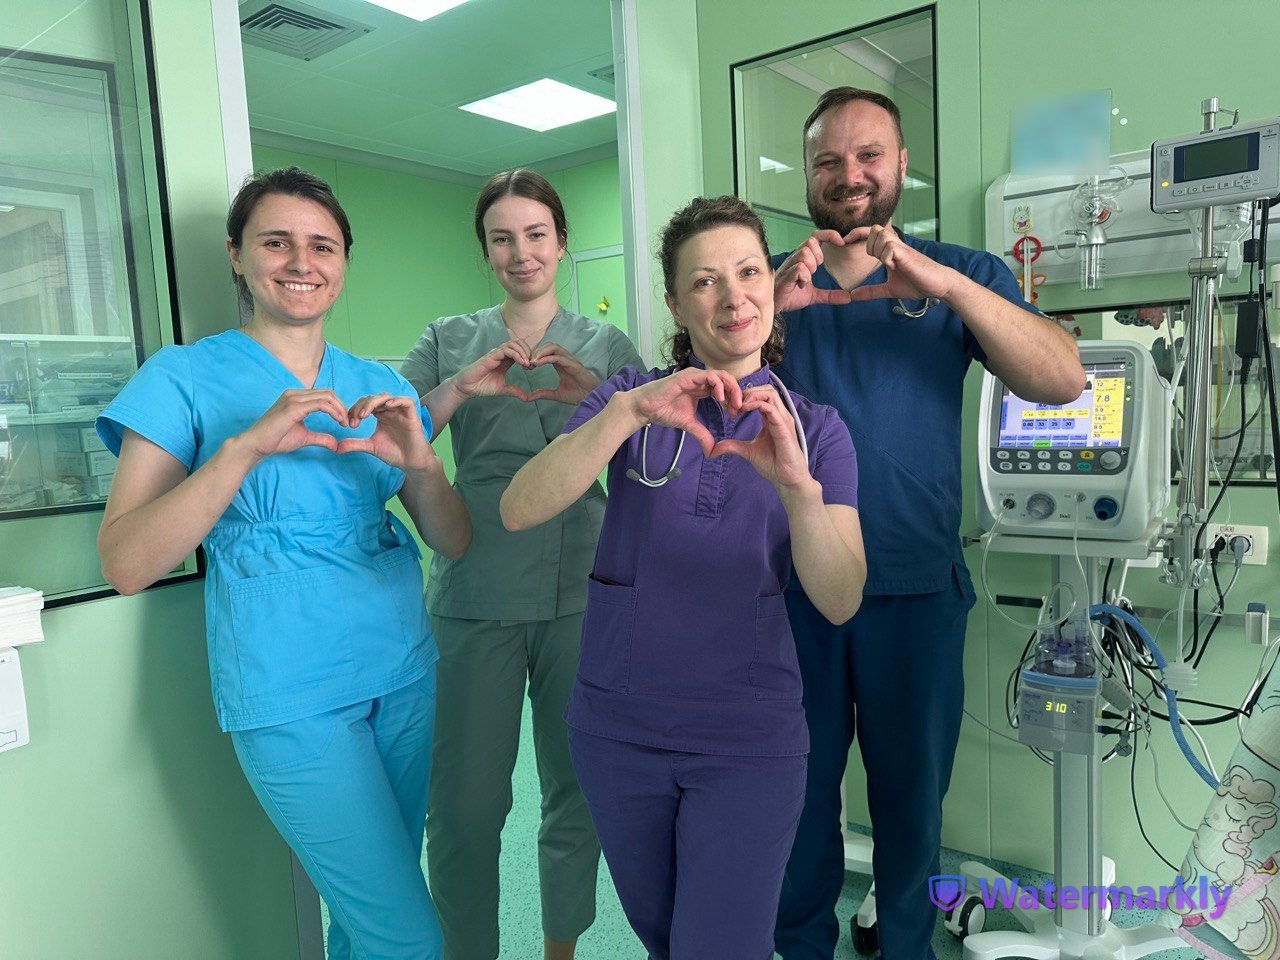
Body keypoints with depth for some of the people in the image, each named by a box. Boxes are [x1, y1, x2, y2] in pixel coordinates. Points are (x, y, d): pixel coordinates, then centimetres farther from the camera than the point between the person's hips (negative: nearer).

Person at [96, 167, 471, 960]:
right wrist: (249, 444, -25)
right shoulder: (186, 377, -5)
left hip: (402, 671, 5)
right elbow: (126, 564, -14)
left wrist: (419, 462, -17)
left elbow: (455, 541, 3)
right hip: (291, 693, -4)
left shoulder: (380, 387, 7)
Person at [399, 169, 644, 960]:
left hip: (585, 593, 1)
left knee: (580, 789, 11)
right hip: (477, 597, -1)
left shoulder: (607, 345, 9)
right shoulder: (449, 342, 9)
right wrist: (460, 389, -17)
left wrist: (594, 395, -18)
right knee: (467, 804, 1)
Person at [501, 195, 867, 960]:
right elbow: (520, 510, -19)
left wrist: (795, 483, -32)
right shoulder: (630, 397, -4)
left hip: (748, 743, -1)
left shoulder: (815, 428, -3)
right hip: (617, 731, 2)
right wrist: (629, 409, -33)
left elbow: (840, 601, -14)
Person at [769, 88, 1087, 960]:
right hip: (792, 587, 1)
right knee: (797, 786, 14)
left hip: (917, 589, 0)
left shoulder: (958, 275, 3)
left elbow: (1064, 381, -11)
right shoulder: (767, 279, 5)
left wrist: (947, 286, -25)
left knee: (913, 788, 15)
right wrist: (766, 305, -24)